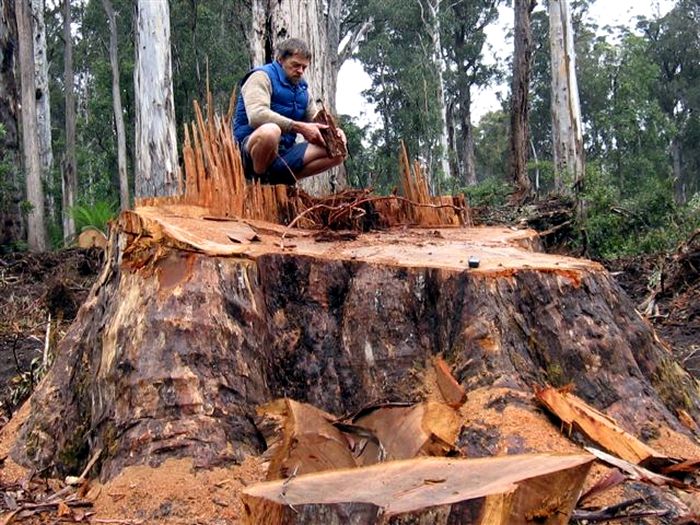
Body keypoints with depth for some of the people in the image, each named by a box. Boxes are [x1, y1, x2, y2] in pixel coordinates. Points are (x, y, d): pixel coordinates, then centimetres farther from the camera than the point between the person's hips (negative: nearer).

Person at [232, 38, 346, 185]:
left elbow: (315, 120, 22)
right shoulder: (262, 77, -7)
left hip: (284, 153, 7)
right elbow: (256, 115, -25)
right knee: (270, 130, -41)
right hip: (249, 150, -7)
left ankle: (282, 179, -1)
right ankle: (258, 180, -15)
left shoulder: (301, 88, 16)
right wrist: (300, 127, -29)